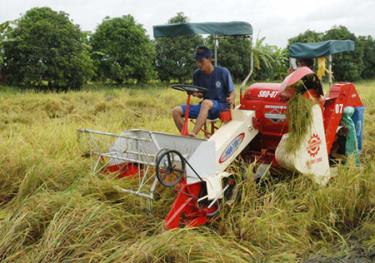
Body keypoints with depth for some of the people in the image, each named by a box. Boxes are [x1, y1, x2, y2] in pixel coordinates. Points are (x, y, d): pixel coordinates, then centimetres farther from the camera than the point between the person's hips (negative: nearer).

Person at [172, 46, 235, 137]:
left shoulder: (223, 72, -9)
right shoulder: (197, 74, 1)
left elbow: (232, 92, -2)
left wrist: (231, 98, -26)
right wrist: (196, 94, -10)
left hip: (221, 106, -5)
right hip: (204, 107, 5)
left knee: (206, 103, -40)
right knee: (176, 111, -14)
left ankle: (192, 135, -45)